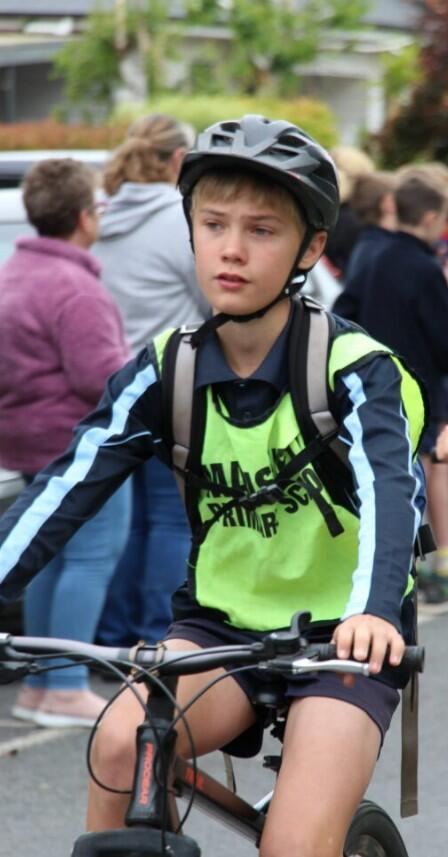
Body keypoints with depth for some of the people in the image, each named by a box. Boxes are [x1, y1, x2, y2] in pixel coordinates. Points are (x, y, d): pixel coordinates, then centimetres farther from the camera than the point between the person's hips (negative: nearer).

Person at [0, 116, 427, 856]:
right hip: (221, 623, 3)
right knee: (121, 741, -27)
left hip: (337, 638, -3)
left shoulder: (355, 371, -14)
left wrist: (374, 611, -52)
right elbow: (71, 484, -15)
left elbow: (387, 489, -31)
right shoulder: (168, 371, -4)